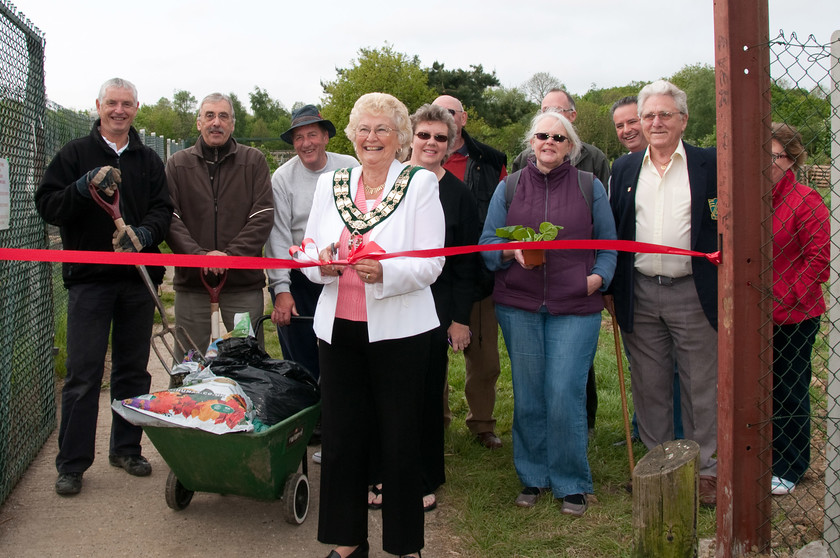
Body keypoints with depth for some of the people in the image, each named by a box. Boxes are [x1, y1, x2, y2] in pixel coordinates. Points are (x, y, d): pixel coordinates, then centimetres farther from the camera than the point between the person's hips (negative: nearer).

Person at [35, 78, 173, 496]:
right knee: (83, 374, -3)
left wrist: (144, 234, -16)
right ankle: (71, 463, 5)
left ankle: (127, 449, 24)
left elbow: (163, 210, 4)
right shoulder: (75, 154, 4)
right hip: (89, 277, -3)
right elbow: (47, 205, -2)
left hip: (138, 278, 3)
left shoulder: (148, 160, 12)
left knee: (133, 370, 11)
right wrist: (86, 186, -18)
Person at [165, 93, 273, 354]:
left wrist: (231, 255, -16)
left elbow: (263, 216, -3)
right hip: (191, 280, 1)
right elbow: (170, 219, -2)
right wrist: (199, 255, -19)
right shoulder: (178, 164, 7)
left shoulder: (254, 161, 5)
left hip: (243, 282, -1)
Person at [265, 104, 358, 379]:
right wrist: (281, 289, -11)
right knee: (301, 361, 4)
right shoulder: (282, 178, -1)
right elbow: (278, 236, -5)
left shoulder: (350, 168, 3)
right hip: (297, 281, -1)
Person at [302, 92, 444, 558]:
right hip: (338, 327, 4)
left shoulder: (420, 183, 0)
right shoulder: (330, 184, 11)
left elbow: (430, 263, -7)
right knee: (340, 437, 7)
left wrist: (385, 273, -25)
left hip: (398, 331, -3)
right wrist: (321, 262, -10)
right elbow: (308, 253, 13)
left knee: (399, 440, 4)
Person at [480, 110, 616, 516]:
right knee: (527, 395, 6)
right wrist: (511, 251, -12)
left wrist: (598, 277, -6)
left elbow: (608, 243, 11)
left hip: (575, 306, -1)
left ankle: (572, 483, 11)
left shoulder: (590, 186, 8)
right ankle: (533, 478, 23)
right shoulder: (508, 188, 10)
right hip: (519, 305, 2)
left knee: (565, 395, -6)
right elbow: (487, 242, 8)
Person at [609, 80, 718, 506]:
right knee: (649, 386, 12)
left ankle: (707, 468, 20)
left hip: (693, 293, -3)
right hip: (639, 294, 3)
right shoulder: (624, 168, 9)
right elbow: (613, 230, 10)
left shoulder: (710, 165, 0)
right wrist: (611, 286, 6)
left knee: (701, 387, 6)